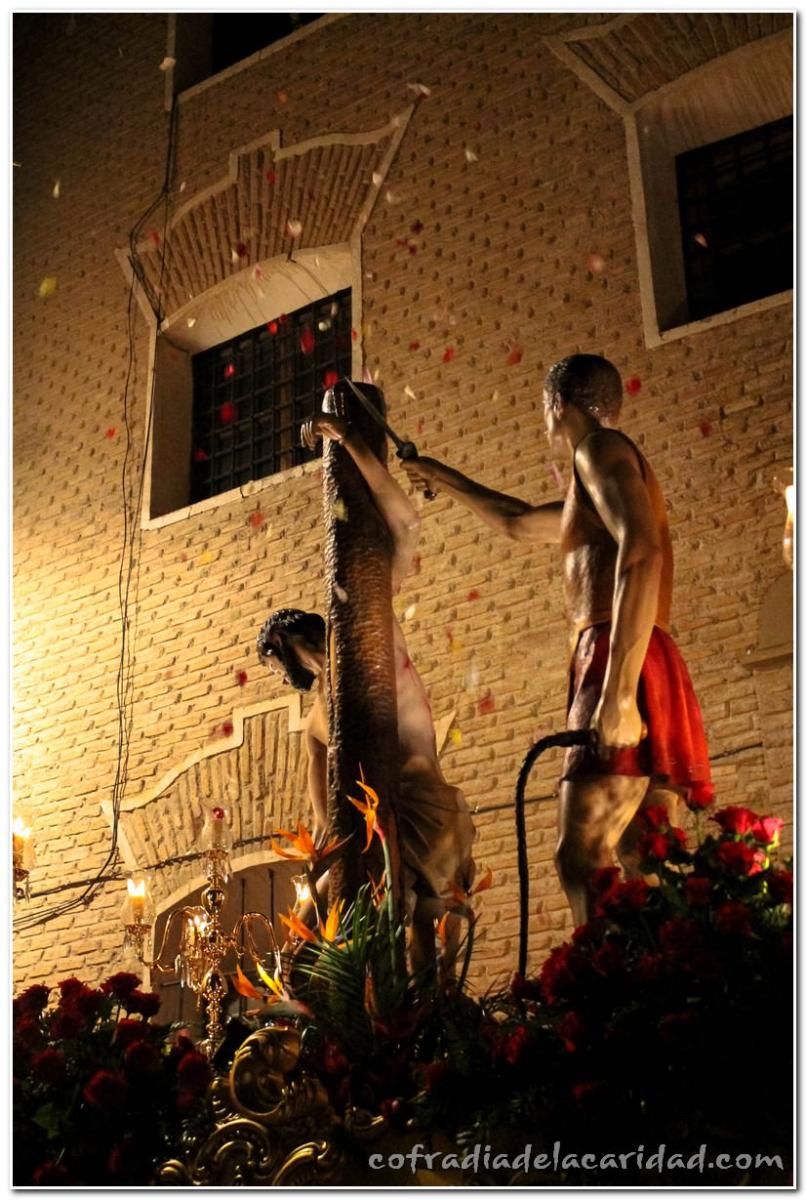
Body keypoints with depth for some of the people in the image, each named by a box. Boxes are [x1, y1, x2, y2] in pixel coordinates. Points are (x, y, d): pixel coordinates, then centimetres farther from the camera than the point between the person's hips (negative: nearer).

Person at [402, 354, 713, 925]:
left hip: (617, 665, -9)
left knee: (580, 859, -18)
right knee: (640, 864, -1)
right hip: (635, 677, 9)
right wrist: (445, 479, 58)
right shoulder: (593, 495, 30)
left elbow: (643, 550, -17)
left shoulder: (601, 448, 1)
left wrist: (618, 688, -25)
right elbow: (519, 521, 47)